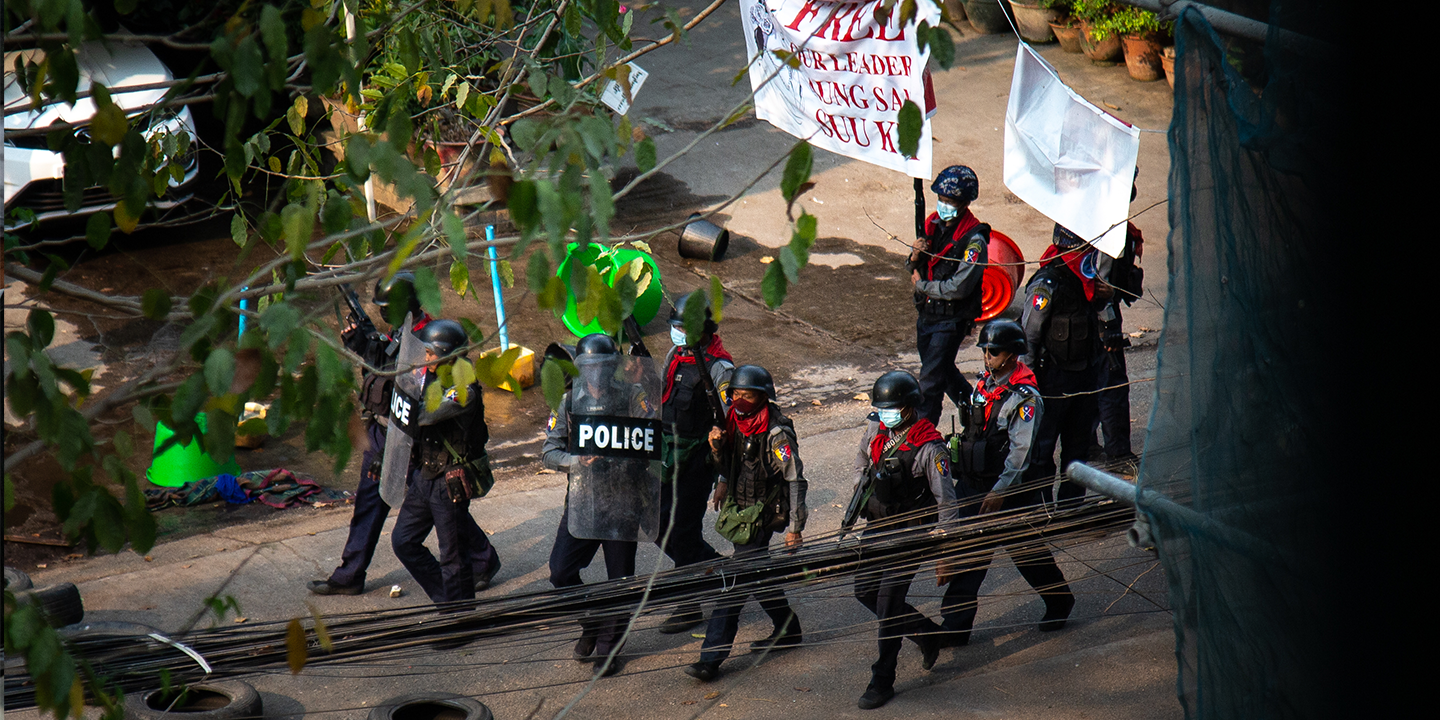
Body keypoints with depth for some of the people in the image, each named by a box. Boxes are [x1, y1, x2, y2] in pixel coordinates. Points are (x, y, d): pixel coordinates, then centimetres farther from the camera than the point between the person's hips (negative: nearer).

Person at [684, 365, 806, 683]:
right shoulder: (736, 421, 3)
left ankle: (711, 658, -11)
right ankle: (788, 630, 40)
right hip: (740, 510, 9)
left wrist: (795, 526, -17)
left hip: (762, 515, -9)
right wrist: (716, 446, -4)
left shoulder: (777, 433, -20)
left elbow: (795, 480, -17)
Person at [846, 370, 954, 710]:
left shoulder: (929, 447, -21)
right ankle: (926, 633, 29)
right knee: (865, 591, 11)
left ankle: (882, 680, 3)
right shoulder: (876, 431, -2)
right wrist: (857, 501, 23)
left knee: (888, 602, -8)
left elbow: (946, 502, -16)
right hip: (877, 526, 7)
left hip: (909, 532, -7)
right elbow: (862, 463, 21)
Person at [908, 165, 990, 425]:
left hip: (952, 318, -8)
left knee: (931, 379, -8)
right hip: (926, 313, 8)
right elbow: (915, 272, 9)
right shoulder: (933, 224, 3)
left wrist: (922, 286, -12)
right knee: (943, 370, 23)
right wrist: (915, 256, -14)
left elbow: (959, 288, -24)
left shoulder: (974, 240, -19)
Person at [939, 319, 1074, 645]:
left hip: (1011, 490, -7)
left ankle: (1059, 602, 33)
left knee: (1027, 550, 9)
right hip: (972, 484, 7)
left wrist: (1000, 492, -21)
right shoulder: (983, 383, 7)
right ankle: (954, 626, 6)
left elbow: (1020, 452, -20)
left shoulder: (1026, 398, -17)